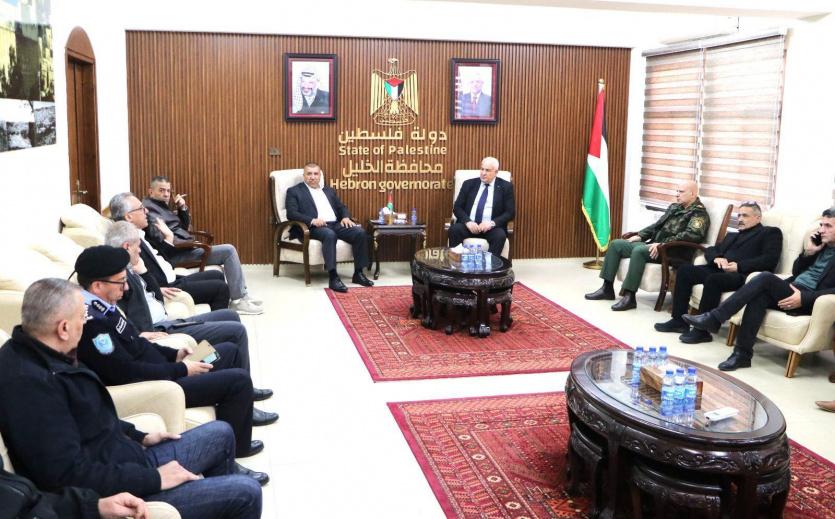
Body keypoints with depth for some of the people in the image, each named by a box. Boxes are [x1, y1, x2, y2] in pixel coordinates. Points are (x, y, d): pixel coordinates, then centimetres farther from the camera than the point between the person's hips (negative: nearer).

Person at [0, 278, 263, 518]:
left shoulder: (41, 355, 2)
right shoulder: (28, 382, -29)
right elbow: (69, 476, -31)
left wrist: (139, 437, 12)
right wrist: (153, 478, -22)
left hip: (127, 460, 10)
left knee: (220, 433, 20)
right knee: (246, 492, -8)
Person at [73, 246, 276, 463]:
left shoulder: (101, 306, 3)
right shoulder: (92, 322, -28)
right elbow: (129, 372, -27)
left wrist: (174, 355, 4)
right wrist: (181, 370, -17)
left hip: (159, 369, 10)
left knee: (229, 350, 17)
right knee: (239, 380, -12)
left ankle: (241, 409, 32)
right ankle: (232, 448, 7)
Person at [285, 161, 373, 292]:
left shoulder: (329, 190, 26)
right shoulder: (294, 191, 10)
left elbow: (342, 207, 24)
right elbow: (291, 213, -3)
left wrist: (346, 217, -1)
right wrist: (312, 220, -20)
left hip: (336, 225, 5)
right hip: (314, 227, -5)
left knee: (360, 232, -20)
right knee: (329, 235, -39)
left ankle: (358, 273, -14)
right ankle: (333, 278, -41)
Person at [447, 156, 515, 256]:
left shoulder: (505, 187, 5)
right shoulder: (469, 184, 10)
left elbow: (510, 213, 0)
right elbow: (457, 207, 5)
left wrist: (492, 223, -17)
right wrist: (467, 221, -15)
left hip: (491, 227, -1)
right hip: (469, 225, 2)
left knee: (500, 236, -34)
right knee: (453, 230, -29)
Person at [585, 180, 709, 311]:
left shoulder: (699, 213, -5)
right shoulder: (674, 207, 21)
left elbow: (692, 235, -21)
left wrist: (662, 244, -27)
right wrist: (640, 236, 8)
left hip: (673, 252, -9)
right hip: (655, 245, 9)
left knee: (639, 250, -35)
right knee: (616, 244, -1)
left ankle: (629, 296, -31)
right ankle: (607, 288, -1)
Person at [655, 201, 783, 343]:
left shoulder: (770, 233, 9)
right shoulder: (732, 236, 32)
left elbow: (770, 260, -7)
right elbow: (710, 250, 23)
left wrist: (739, 266, -16)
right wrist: (716, 258, -2)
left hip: (742, 274, -8)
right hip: (720, 269, 8)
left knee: (713, 279, -35)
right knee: (684, 270, -10)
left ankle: (702, 330, -29)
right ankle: (679, 320, -10)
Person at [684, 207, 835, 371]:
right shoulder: (821, 245, 22)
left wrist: (804, 299, -22)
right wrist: (807, 252, 5)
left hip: (809, 300, -6)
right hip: (793, 288, 6)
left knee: (766, 278, -28)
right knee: (760, 295, -26)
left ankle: (714, 318, -29)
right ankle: (743, 353, -26)